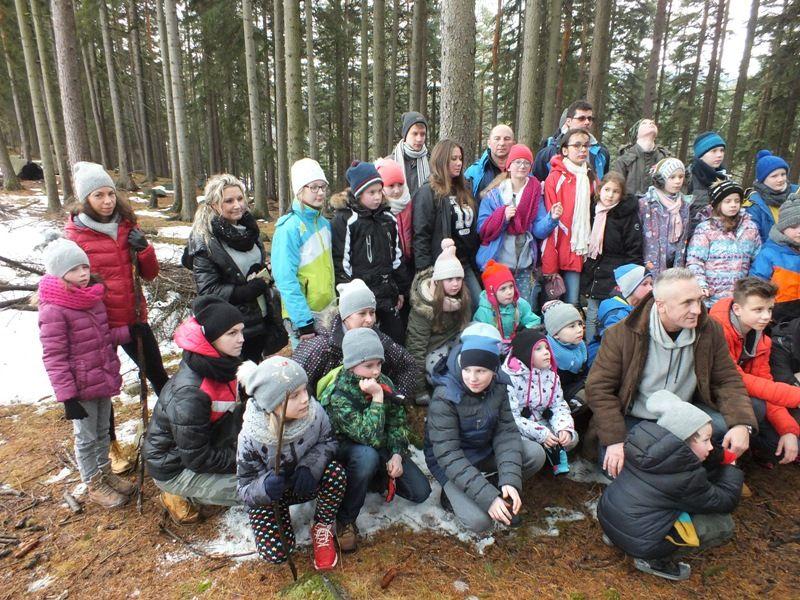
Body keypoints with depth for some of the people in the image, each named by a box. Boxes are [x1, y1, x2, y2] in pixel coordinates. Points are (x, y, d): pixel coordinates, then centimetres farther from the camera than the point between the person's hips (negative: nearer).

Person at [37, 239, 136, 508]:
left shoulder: (93, 298, 4)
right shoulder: (53, 310, -19)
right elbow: (54, 358, -18)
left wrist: (127, 332, 1)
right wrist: (67, 396, -19)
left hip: (104, 380, 7)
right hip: (80, 388, -7)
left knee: (103, 431, 22)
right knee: (86, 437, 11)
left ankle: (105, 472, 41)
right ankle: (94, 485, 28)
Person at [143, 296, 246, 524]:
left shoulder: (221, 366, -8)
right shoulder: (189, 394, -33)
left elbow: (233, 416, 7)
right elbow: (197, 458, -25)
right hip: (175, 468, -8)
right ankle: (182, 495, 2)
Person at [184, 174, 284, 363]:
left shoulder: (248, 227, 5)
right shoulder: (204, 241, -15)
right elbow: (207, 290, -17)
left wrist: (265, 273, -4)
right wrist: (248, 290, -24)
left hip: (261, 318, 6)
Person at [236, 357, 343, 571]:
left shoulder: (314, 411, -28)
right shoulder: (251, 439, -33)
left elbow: (327, 442, -9)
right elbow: (245, 489, -20)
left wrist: (310, 465, -30)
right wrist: (265, 487, -44)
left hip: (305, 482, 2)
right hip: (266, 495, -1)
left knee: (336, 472, -29)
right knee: (276, 553, -19)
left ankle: (323, 528, 0)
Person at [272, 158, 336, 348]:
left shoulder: (324, 223, 7)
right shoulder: (289, 228, -17)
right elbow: (285, 279, -21)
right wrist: (303, 322, -23)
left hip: (329, 312, 7)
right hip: (303, 316, -7)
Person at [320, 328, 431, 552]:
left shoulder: (383, 382, -10)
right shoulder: (338, 396, -28)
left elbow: (398, 421, -2)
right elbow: (370, 437, -35)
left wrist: (397, 454, -16)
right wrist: (377, 398, -39)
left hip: (384, 449, 5)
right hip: (349, 450, -5)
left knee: (421, 492, -6)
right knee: (368, 455, -41)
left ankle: (378, 475, 19)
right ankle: (345, 521, -19)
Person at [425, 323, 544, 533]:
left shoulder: (498, 386, -13)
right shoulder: (445, 397, -29)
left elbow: (506, 431, -13)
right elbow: (448, 455, -30)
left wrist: (510, 480, -28)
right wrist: (488, 497, -34)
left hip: (485, 450, 5)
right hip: (450, 461, -5)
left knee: (535, 454, -16)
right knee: (479, 520, -24)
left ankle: (499, 488, 7)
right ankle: (453, 495, 7)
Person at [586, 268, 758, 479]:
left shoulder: (710, 331, -7)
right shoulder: (622, 335, -19)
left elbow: (728, 380, 0)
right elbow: (599, 388, -16)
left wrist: (742, 423, -18)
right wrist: (615, 440, -22)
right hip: (633, 420, -3)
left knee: (731, 422, -22)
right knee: (616, 465, -27)